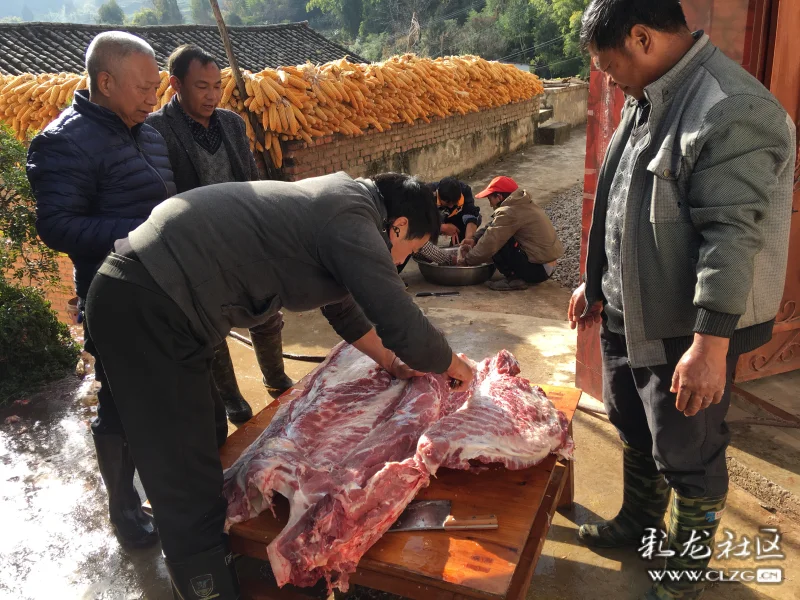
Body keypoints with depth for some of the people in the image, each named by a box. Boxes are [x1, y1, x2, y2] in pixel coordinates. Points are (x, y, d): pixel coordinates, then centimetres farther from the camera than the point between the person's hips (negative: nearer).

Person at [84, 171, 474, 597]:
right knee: (190, 495, -3)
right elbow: (408, 332, -16)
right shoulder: (353, 220, -12)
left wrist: (389, 361, 35)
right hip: (149, 311, -11)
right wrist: (451, 365, 5)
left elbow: (343, 306, 31)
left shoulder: (335, 202, 18)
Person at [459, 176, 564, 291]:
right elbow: (492, 227, 13)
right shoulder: (524, 203, 10)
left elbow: (489, 245, -21)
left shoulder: (509, 213, -20)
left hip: (537, 270, -10)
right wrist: (475, 240, 1)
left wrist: (467, 260, -7)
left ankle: (514, 279, -6)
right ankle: (515, 276, 10)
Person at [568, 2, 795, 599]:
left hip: (685, 330, -9)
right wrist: (596, 282, 19)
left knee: (688, 457, 10)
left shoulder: (732, 109, -22)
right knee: (635, 432, 24)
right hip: (627, 315, 9)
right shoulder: (650, 98, 9)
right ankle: (638, 523, 48)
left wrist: (710, 345, -28)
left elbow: (733, 236, -27)